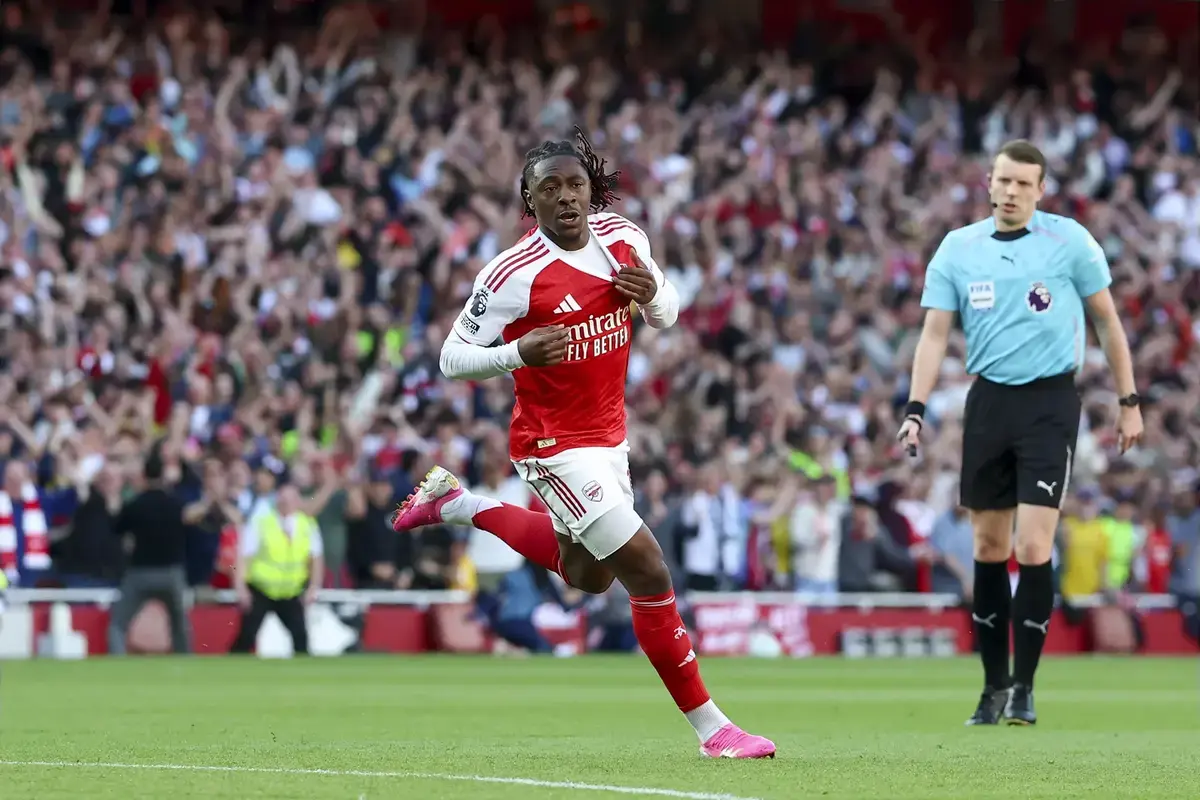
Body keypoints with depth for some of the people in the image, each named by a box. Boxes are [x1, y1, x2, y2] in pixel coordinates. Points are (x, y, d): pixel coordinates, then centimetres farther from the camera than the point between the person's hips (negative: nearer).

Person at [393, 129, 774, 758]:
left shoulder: (624, 239, -4)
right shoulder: (512, 274, -21)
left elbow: (666, 315, 11)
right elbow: (453, 358, -14)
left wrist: (652, 294, -14)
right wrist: (519, 352, -33)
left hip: (609, 437, 8)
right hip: (556, 445, -8)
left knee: (588, 575, 28)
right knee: (648, 570, -14)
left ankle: (455, 504, 43)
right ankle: (710, 728, -4)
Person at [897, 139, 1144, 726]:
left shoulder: (1069, 240, -2)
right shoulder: (957, 248, 5)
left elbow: (1106, 320, 5)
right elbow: (935, 332, 2)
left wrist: (1128, 402, 3)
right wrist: (915, 409, -9)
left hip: (1050, 402, -3)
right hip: (988, 402, 3)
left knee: (1033, 547, -11)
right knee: (989, 548, 7)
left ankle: (1023, 687, -2)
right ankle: (994, 686, 16)